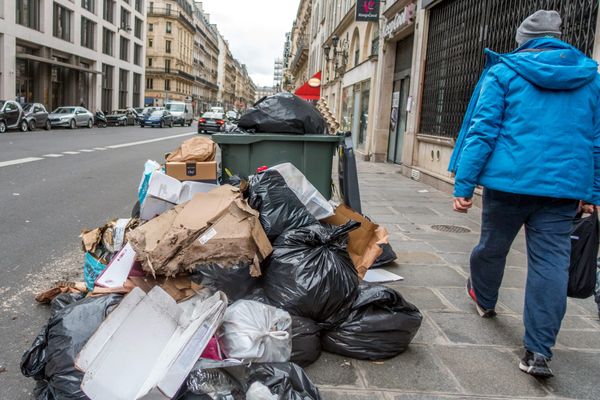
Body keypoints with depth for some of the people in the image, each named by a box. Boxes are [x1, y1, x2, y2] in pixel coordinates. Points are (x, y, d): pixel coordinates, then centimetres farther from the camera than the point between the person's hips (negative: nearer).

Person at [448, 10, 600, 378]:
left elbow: (483, 130, -7)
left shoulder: (504, 71, 2)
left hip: (509, 181, -2)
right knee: (552, 264, 2)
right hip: (564, 186, 2)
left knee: (492, 246, 20)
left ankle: (484, 299, 45)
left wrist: (464, 183, -7)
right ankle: (539, 351, 0)